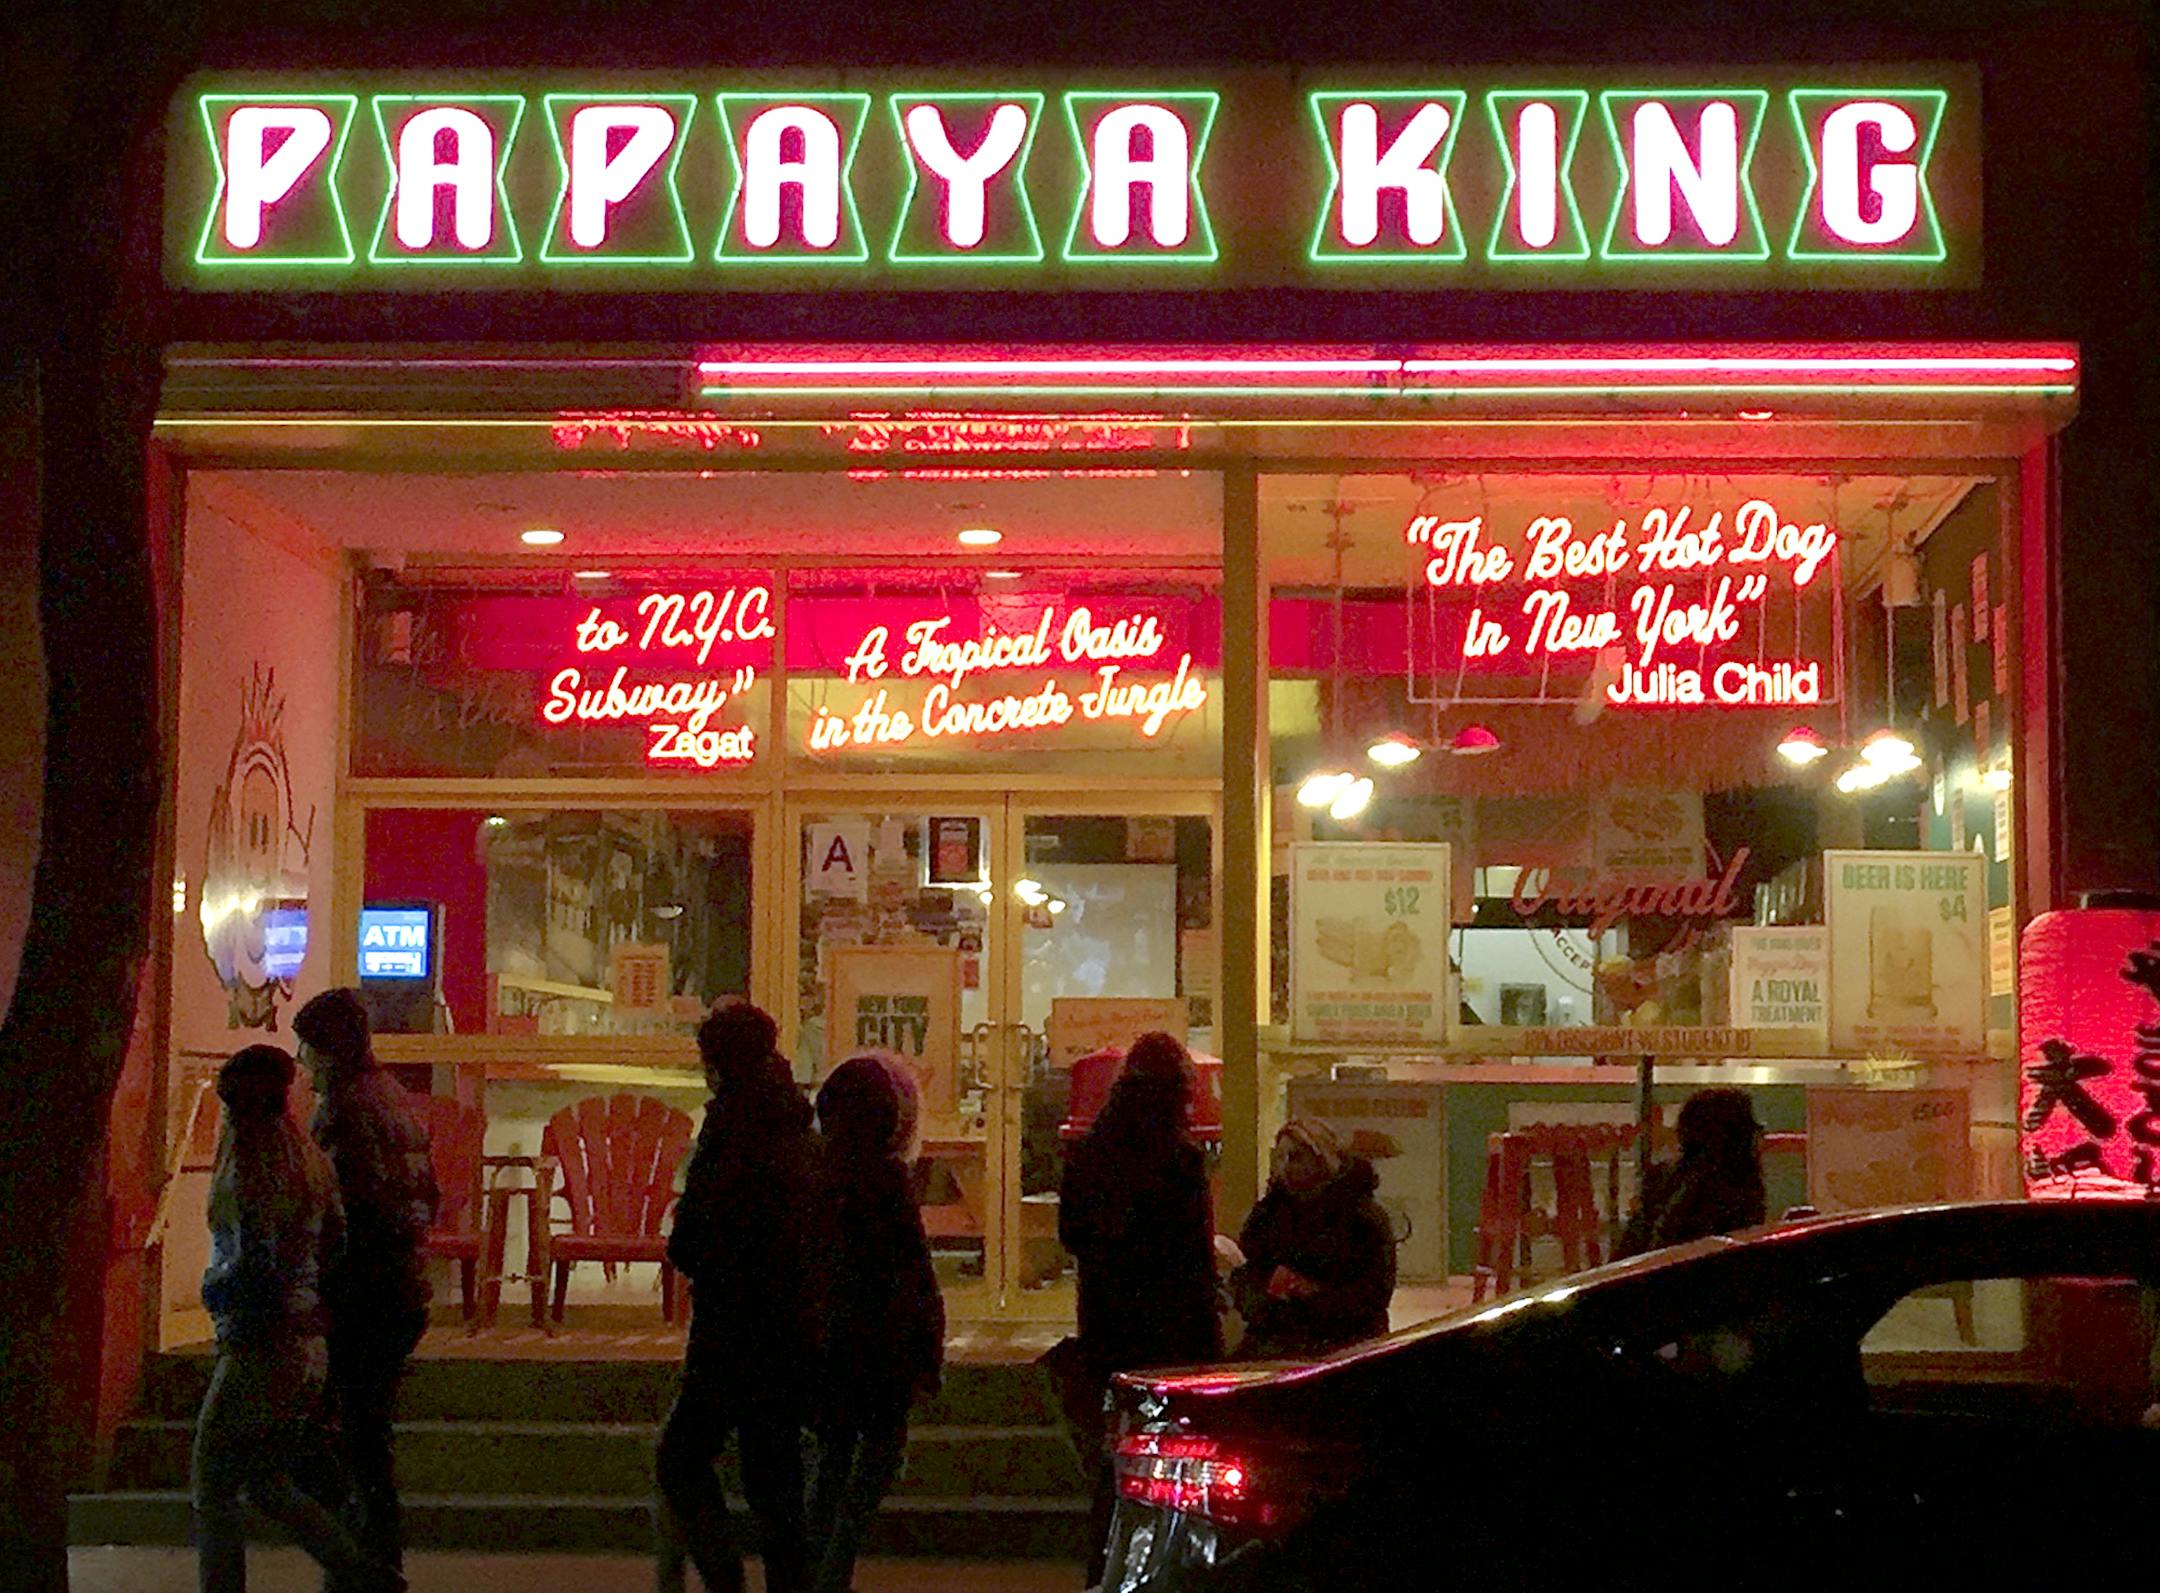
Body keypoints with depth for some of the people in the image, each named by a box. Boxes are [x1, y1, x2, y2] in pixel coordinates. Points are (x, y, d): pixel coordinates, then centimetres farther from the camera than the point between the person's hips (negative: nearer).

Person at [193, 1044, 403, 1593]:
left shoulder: (249, 1173, -18)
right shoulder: (309, 1161, 7)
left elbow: (256, 1268, -24)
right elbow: (338, 1243, 14)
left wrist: (213, 1291, -6)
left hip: (259, 1352, -9)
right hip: (307, 1348, 9)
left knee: (212, 1492, 4)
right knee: (267, 1484, 20)